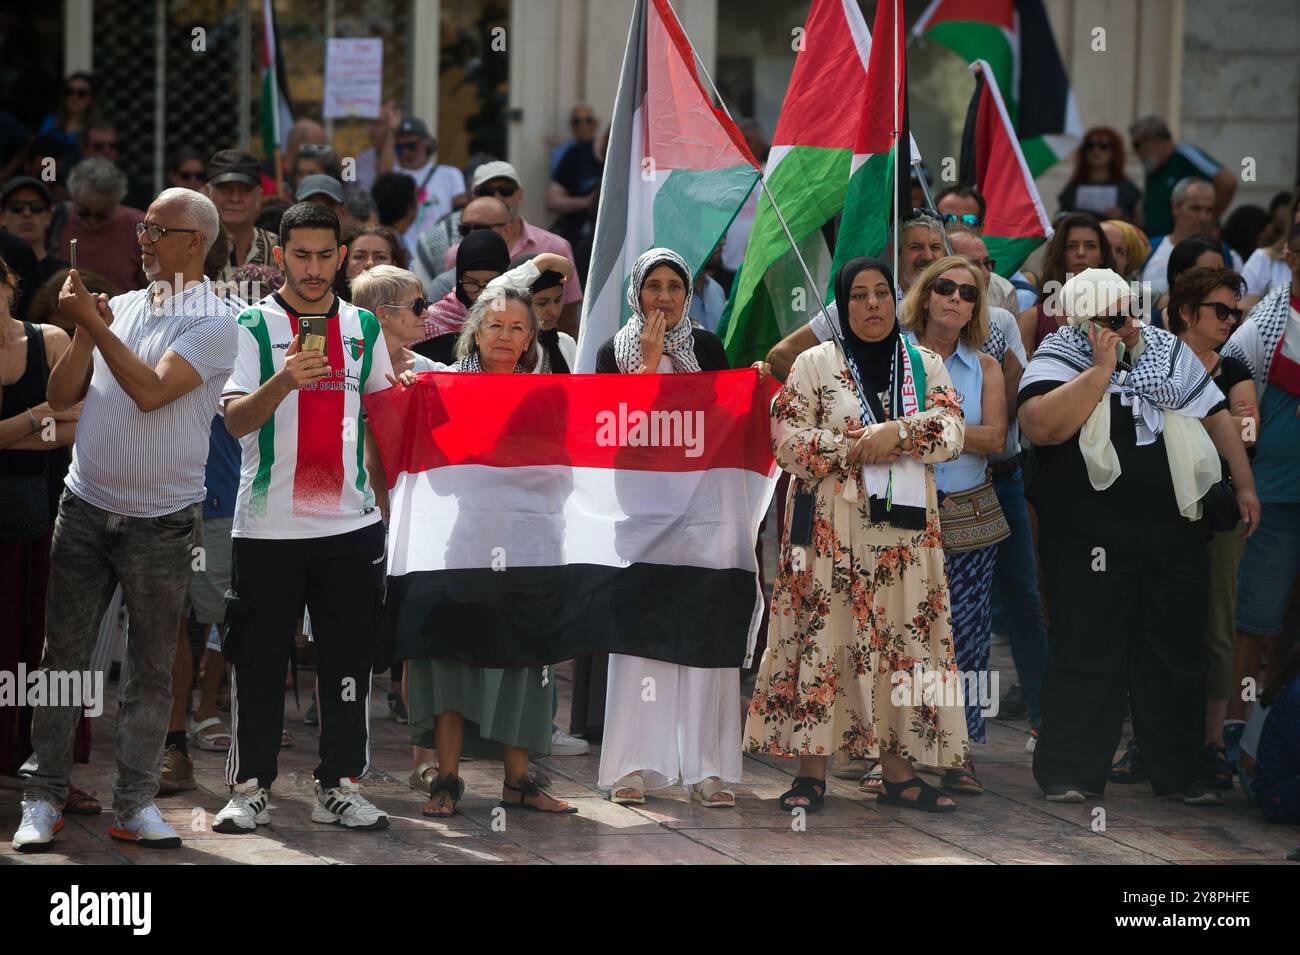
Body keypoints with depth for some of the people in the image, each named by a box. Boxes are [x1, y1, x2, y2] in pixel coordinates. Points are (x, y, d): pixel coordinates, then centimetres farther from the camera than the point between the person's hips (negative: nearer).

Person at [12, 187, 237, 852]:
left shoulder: (214, 323, -6)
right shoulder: (119, 307, 10)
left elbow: (152, 390, -20)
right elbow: (59, 397, 7)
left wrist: (97, 326, -15)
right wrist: (85, 332, -7)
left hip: (161, 522, -4)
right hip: (85, 507, 4)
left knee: (152, 667, 4)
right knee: (62, 653, 2)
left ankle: (135, 802, 10)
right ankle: (42, 797, 6)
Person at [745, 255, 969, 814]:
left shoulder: (926, 365, 12)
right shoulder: (815, 364, 4)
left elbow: (952, 432, -1)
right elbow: (787, 438, -4)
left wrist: (897, 434, -17)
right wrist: (855, 450, -14)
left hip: (904, 528, 3)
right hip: (832, 530, -3)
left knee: (900, 640, 1)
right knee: (823, 637, -7)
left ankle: (897, 771, 5)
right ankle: (812, 770, -4)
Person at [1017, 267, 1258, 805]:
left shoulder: (1169, 352, 10)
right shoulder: (1056, 361, -7)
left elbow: (1216, 416, 16)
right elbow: (1041, 426, -25)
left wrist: (1244, 484, 9)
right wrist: (1102, 369, -21)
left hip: (1175, 533, 5)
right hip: (1090, 537, -5)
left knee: (1178, 655, 8)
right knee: (1087, 657, -2)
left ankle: (1181, 773, 17)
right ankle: (1069, 775, 7)